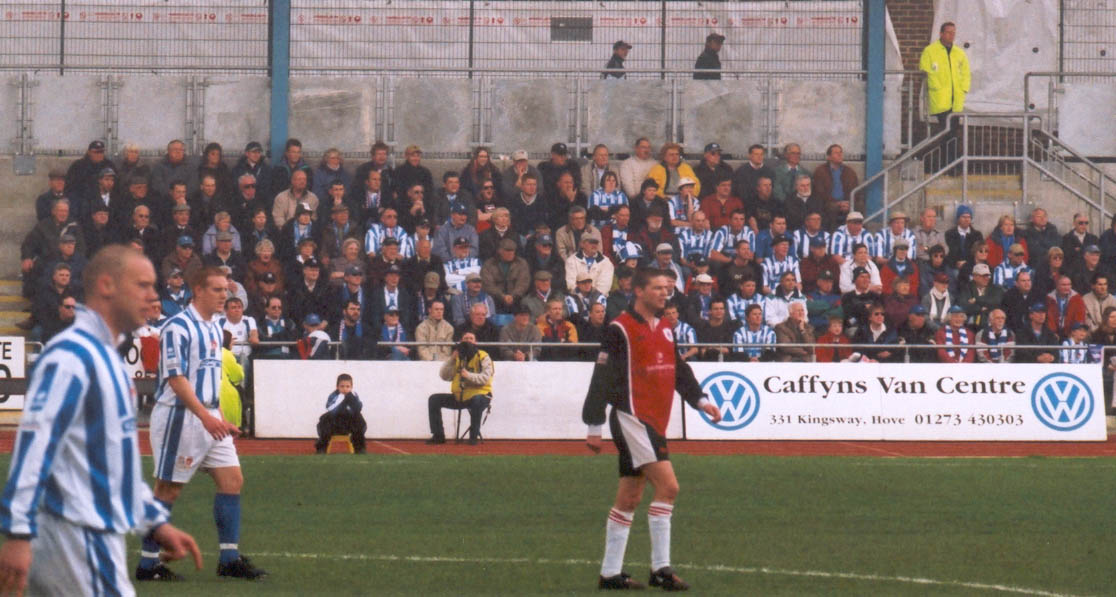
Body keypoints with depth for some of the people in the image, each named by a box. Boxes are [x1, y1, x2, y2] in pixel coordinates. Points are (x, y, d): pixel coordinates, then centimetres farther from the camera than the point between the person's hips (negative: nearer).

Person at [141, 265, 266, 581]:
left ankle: (229, 559, 7)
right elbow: (176, 378, -20)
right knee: (168, 490, -3)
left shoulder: (214, 328, 13)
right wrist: (206, 418, -26)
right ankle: (148, 564, 5)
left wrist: (220, 418, 17)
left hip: (208, 417, 9)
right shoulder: (178, 327, -15)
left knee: (232, 480, 3)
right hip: (180, 417, -9)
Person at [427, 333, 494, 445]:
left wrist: (469, 375, -30)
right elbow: (444, 376, 2)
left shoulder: (483, 357, -3)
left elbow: (485, 378, -17)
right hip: (459, 397, 6)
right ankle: (438, 436, -2)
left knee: (476, 400, -41)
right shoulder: (458, 357, 12)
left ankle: (474, 436, -29)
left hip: (479, 394, -6)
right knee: (434, 400, -5)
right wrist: (451, 359, -9)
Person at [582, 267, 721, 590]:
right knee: (668, 486, -17)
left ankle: (610, 573, 16)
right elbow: (602, 378, -11)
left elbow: (679, 370, 24)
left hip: (654, 423, 9)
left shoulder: (665, 329, 15)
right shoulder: (620, 330, -10)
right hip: (631, 418, -9)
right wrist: (594, 427, -13)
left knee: (629, 499, 11)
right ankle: (660, 568, -15)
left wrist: (700, 400, 11)